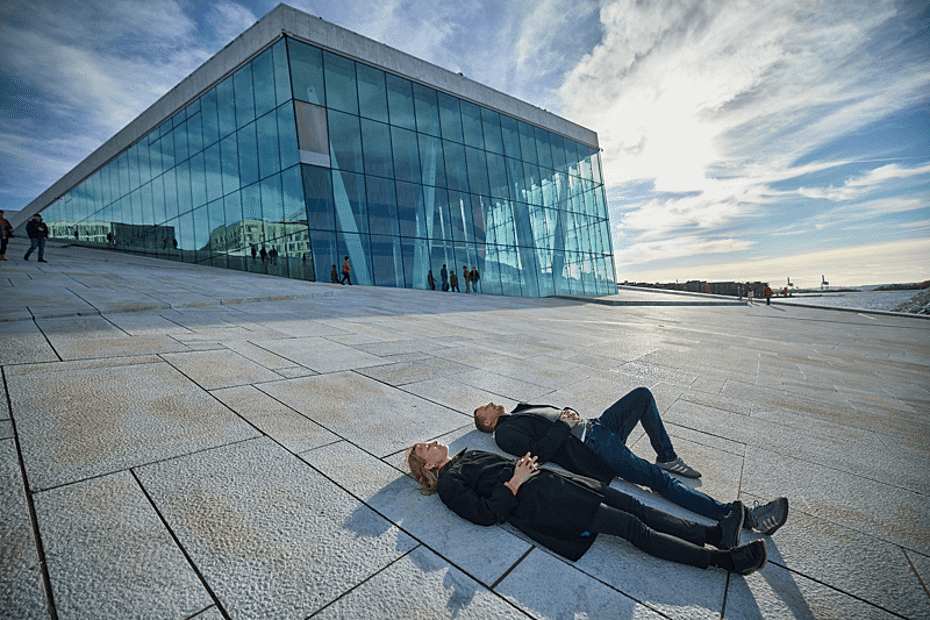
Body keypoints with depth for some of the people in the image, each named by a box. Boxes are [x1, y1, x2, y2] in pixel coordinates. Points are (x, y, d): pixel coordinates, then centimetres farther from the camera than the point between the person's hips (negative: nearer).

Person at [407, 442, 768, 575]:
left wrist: (525, 464, 5)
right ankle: (724, 559, -7)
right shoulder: (448, 483, -3)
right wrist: (515, 482, -14)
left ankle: (713, 532, 2)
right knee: (632, 527, -13)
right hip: (535, 503, -8)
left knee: (632, 506, -2)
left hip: (547, 481, 9)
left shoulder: (468, 454, 24)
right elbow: (486, 513, -15)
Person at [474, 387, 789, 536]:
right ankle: (745, 517, -15)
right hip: (589, 447, -9)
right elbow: (538, 452, -17)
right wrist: (564, 425, -14)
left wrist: (570, 414, 4)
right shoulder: (505, 432, -1)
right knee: (658, 479, -19)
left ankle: (667, 457, 13)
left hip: (595, 427, 9)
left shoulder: (521, 410, 27)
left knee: (642, 395, 7)